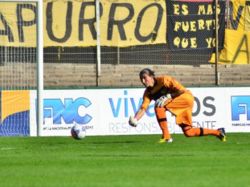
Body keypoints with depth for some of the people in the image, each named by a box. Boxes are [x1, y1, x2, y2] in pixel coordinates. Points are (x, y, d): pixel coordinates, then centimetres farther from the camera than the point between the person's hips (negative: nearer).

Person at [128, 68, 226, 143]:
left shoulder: (163, 80, -18)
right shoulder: (148, 92, 2)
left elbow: (181, 90, -18)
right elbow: (143, 107, -7)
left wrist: (168, 96, -28)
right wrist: (135, 119, -23)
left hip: (186, 98, -8)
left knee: (159, 105, -24)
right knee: (188, 132, 5)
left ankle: (166, 136, -21)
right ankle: (218, 132, 22)